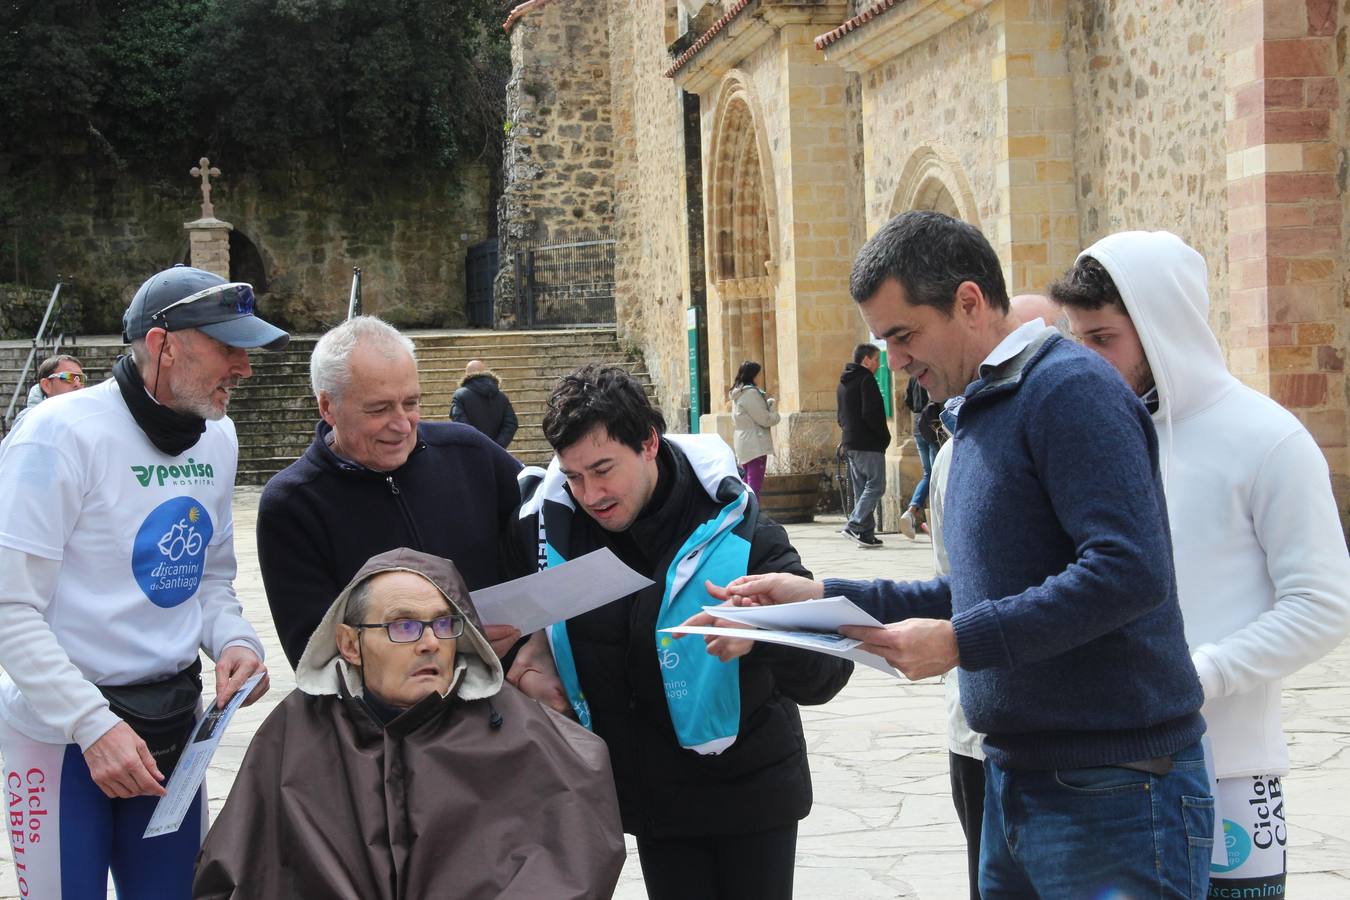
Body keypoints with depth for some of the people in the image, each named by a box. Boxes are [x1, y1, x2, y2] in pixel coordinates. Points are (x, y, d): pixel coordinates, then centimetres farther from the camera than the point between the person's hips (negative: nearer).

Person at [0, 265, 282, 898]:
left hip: (174, 721, 6)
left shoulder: (217, 436, 6)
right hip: (61, 726, -6)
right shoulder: (62, 434, -17)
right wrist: (93, 725, -22)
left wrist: (234, 642, -5)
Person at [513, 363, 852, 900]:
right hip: (654, 796, 3)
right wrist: (524, 653, -8)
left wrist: (763, 633, -43)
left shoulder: (734, 530, -17)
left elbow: (827, 672, -22)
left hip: (749, 790, -3)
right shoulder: (551, 525, -8)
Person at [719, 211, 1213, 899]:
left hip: (1111, 793, -9)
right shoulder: (982, 410, 17)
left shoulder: (1067, 387, -14)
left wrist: (961, 642, -22)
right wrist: (826, 596, 13)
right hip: (1015, 783, 9)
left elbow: (1130, 570, -25)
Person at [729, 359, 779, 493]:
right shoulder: (751, 393, -14)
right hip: (755, 445, -10)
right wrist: (776, 415, 6)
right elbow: (765, 419, -14)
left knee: (746, 486, 13)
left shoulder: (738, 394, 16)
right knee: (754, 487, -13)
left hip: (744, 445, 10)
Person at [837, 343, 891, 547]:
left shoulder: (843, 383, 19)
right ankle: (854, 525, -18)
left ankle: (866, 534, 7)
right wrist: (885, 436, -9)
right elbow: (871, 413, -19)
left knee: (862, 489, 10)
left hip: (850, 444, 9)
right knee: (876, 486, -8)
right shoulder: (866, 380, -11)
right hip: (869, 445, -9)